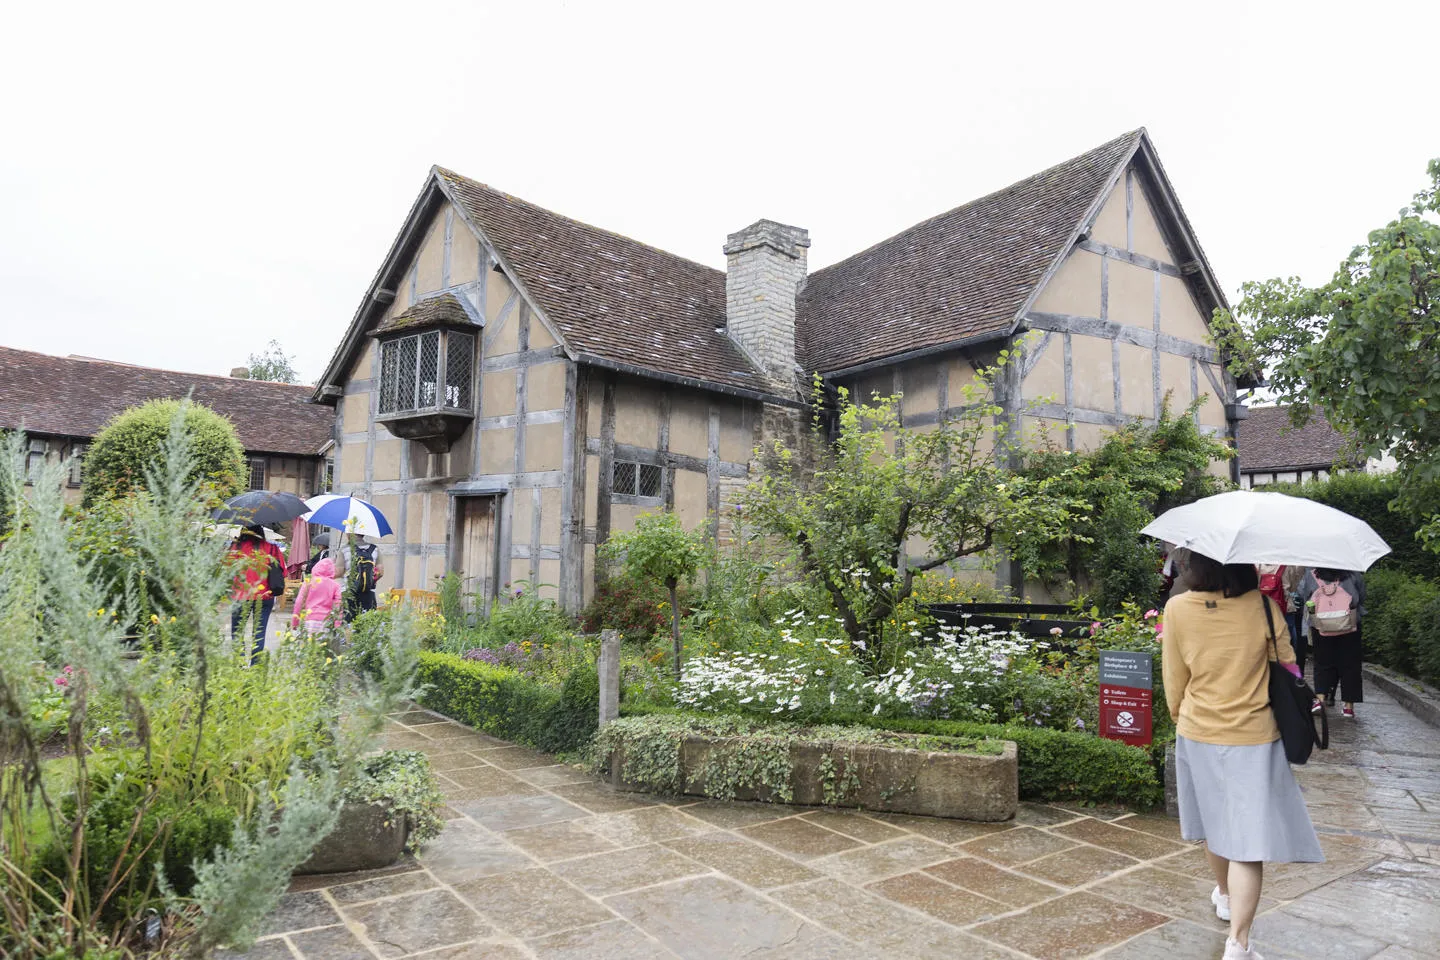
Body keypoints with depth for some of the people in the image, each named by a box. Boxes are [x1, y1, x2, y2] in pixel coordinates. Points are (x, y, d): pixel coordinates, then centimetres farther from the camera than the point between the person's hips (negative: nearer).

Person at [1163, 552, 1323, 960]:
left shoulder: (1177, 608, -11)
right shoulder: (1262, 606, -13)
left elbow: (1174, 679, -2)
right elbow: (1287, 665, 0)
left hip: (1197, 734, 2)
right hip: (1253, 738, -2)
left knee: (1214, 822, 22)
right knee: (1249, 836, 1)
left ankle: (1224, 895, 45)